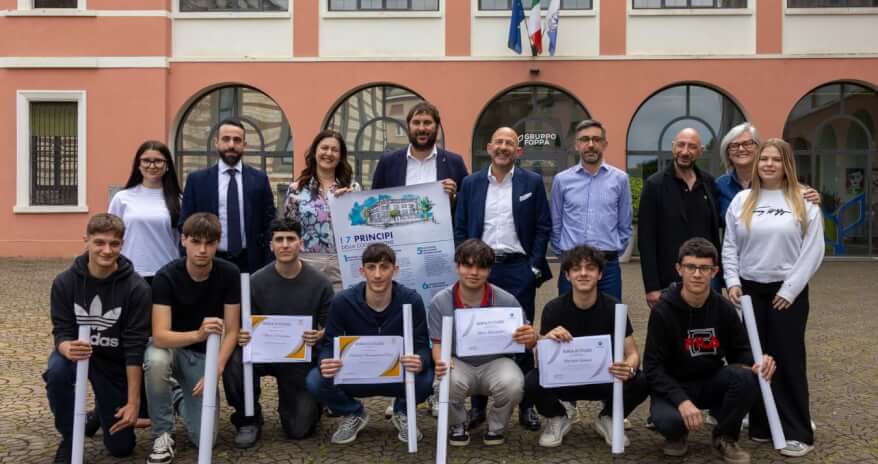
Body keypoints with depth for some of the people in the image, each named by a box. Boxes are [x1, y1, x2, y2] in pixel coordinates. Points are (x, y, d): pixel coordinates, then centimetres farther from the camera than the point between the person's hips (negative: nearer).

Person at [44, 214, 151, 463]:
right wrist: (68, 348, -41)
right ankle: (69, 437, -8)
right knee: (56, 371, -36)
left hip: (116, 363, -1)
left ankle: (105, 413, 37)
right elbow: (61, 332, -14)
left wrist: (133, 402, -22)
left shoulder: (137, 288, -21)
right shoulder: (64, 282, -14)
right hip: (77, 353, 1)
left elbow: (135, 347, -21)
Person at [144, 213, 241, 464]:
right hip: (172, 347, -1)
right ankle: (163, 435, -16)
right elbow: (159, 336, -31)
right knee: (155, 359, -39)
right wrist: (198, 334, -49)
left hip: (205, 354, 1)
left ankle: (182, 399, 22)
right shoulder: (166, 276, -22)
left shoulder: (229, 274, -16)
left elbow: (231, 331, -13)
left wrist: (215, 371, -27)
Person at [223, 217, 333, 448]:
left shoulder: (320, 282, -10)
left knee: (299, 430, -7)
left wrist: (320, 336, -25)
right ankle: (249, 421, -4)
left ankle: (308, 401, 32)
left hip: (301, 357, -1)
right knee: (234, 364, -33)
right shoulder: (256, 281, -8)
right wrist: (242, 336, -25)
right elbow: (245, 325, -1)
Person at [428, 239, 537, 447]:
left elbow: (524, 339, -4)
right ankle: (457, 425, 3)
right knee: (449, 382, -34)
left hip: (495, 362, 0)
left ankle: (495, 426, 3)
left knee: (513, 383, -33)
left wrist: (530, 339, -31)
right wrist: (440, 362, -27)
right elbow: (438, 343, -3)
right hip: (459, 364, 0)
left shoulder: (506, 301, -14)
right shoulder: (440, 302, -12)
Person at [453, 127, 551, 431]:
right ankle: (478, 405, 15)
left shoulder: (532, 182, 3)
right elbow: (460, 229, 8)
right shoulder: (471, 183, 8)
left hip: (519, 269, -1)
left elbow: (543, 228, 2)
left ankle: (526, 406, 14)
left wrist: (534, 266, -5)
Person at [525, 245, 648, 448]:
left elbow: (633, 353, -12)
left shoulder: (613, 307, -12)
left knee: (641, 383, -27)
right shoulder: (554, 309, -13)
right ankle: (557, 419, 4)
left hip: (604, 378, 1)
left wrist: (629, 369, -37)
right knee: (532, 382, -31)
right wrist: (547, 340, -37)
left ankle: (608, 418, 6)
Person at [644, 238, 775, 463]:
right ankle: (677, 434, 6)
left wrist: (756, 362, -20)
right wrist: (682, 400, -31)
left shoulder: (724, 309, -6)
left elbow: (739, 352, 5)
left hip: (712, 382, 4)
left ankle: (724, 437, -1)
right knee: (669, 420, -35)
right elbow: (653, 366, -17)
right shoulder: (663, 310, -16)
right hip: (672, 386, -3)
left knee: (747, 377, -27)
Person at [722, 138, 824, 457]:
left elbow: (813, 250, -6)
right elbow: (730, 247, 7)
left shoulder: (805, 201, -2)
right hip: (749, 290, 3)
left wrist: (789, 290, -10)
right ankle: (761, 425, 17)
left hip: (787, 292, -3)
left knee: (788, 360, 0)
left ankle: (797, 433, 8)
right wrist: (732, 282, -4)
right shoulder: (742, 200, 6)